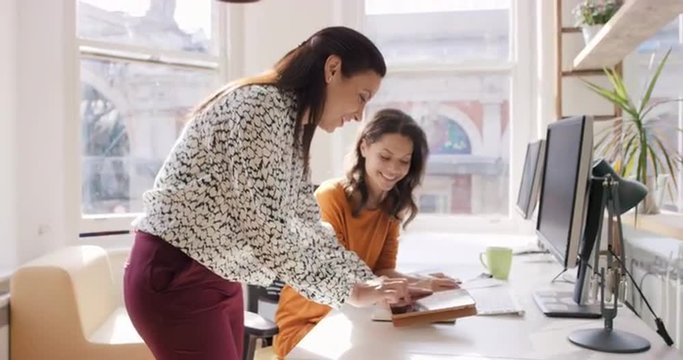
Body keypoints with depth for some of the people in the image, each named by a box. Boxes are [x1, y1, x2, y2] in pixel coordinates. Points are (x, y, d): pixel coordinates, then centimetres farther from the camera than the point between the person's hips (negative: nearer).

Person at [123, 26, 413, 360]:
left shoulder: (293, 129, 9)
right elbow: (264, 231, -26)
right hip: (174, 277, -9)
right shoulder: (262, 106, -21)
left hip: (218, 277, 9)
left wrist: (370, 280, 4)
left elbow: (308, 226, 10)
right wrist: (349, 291, -17)